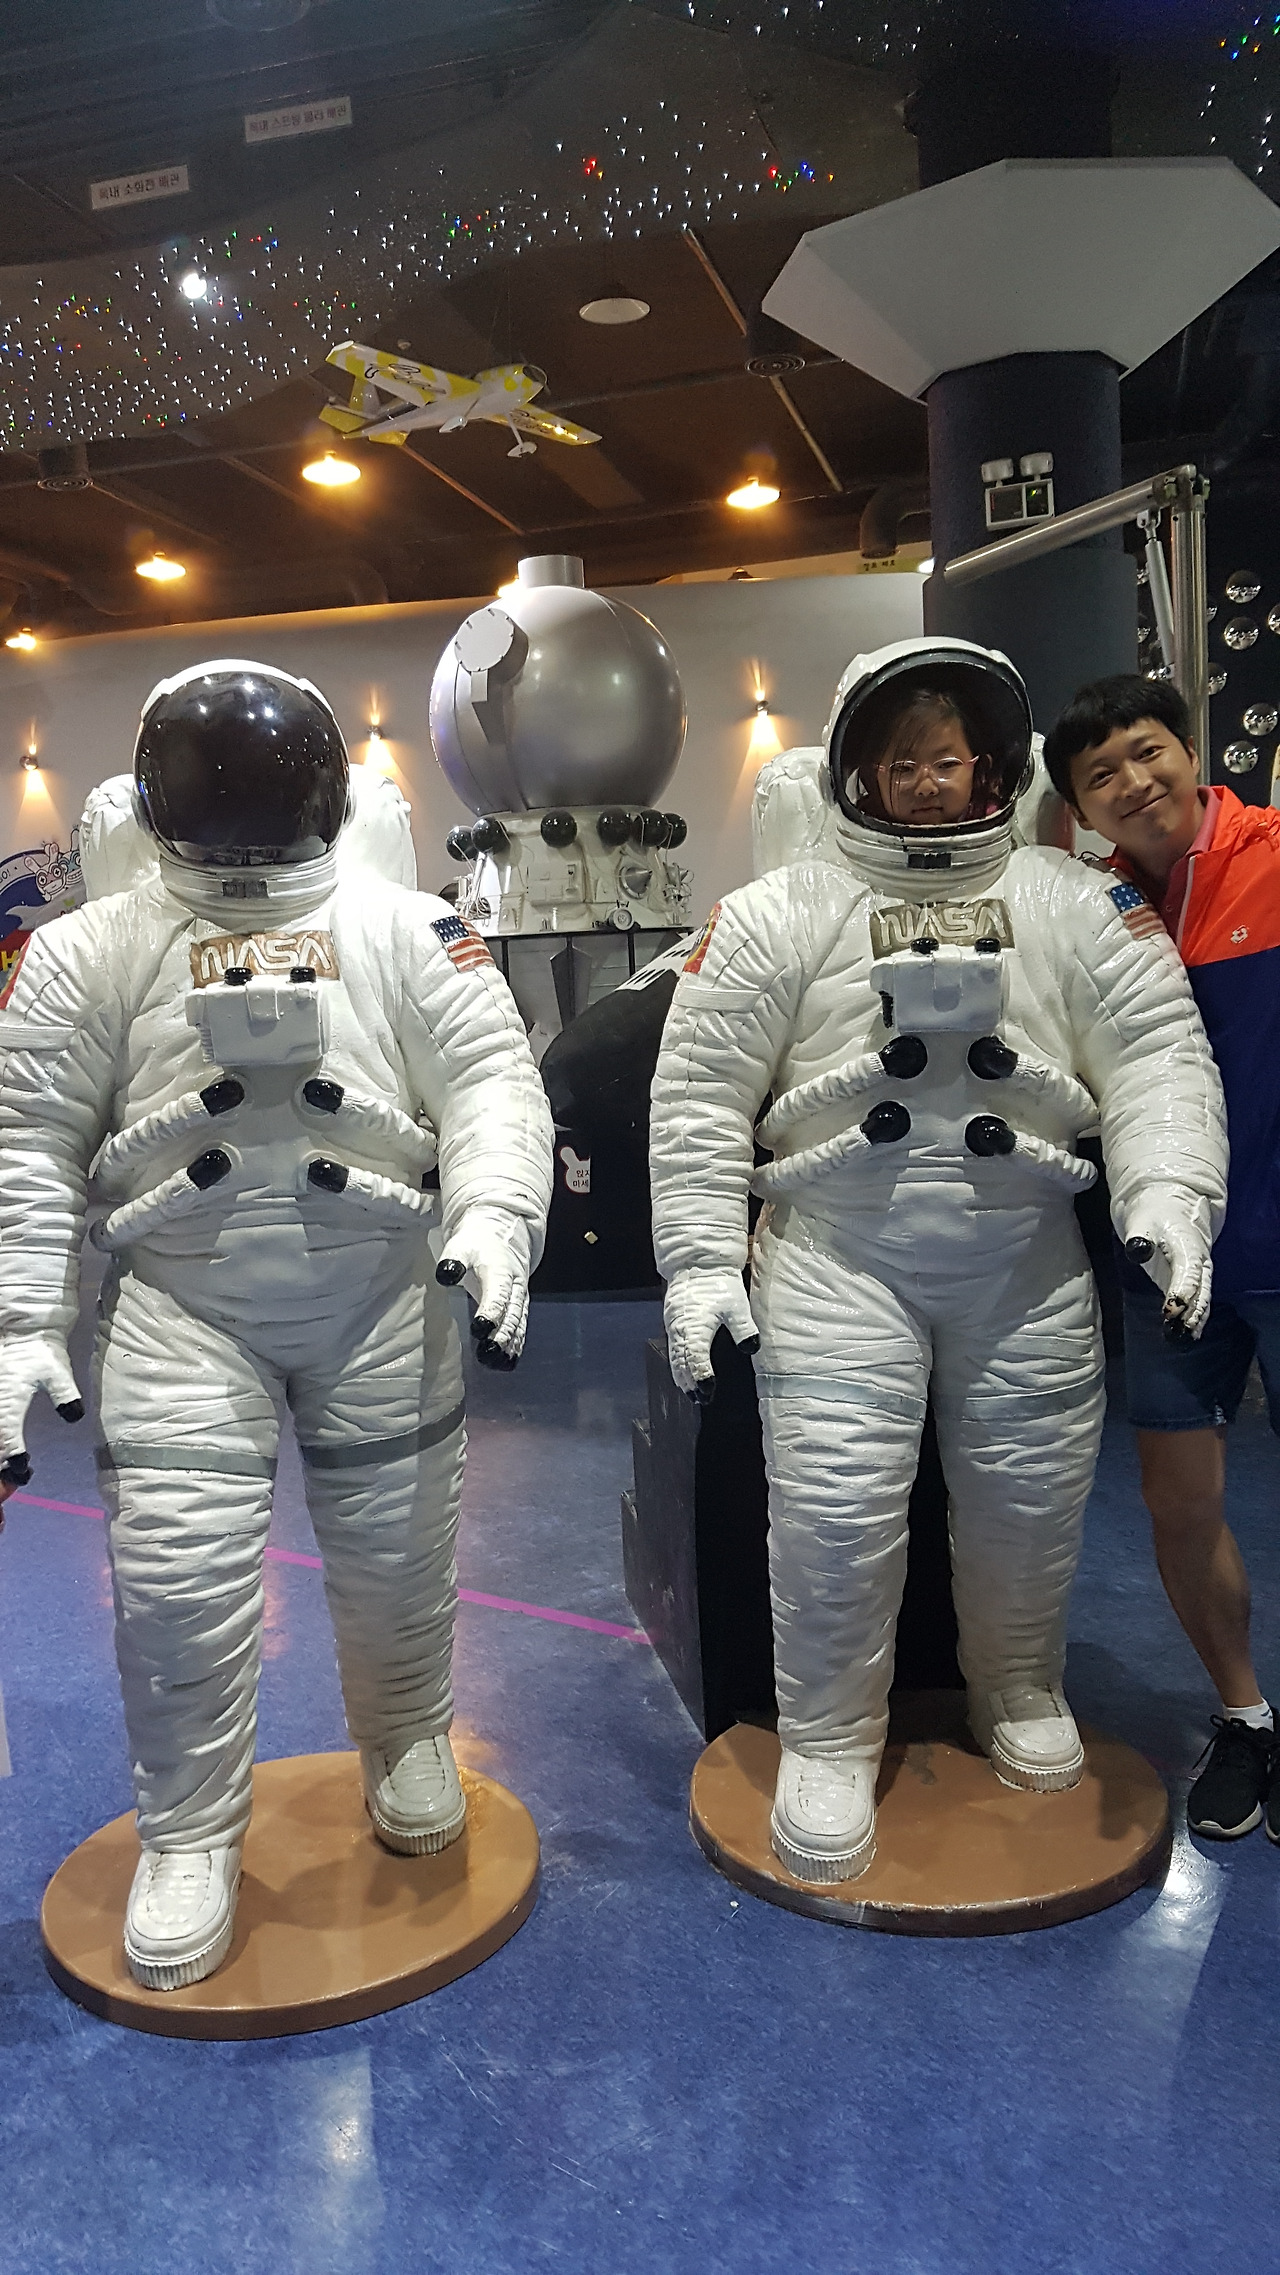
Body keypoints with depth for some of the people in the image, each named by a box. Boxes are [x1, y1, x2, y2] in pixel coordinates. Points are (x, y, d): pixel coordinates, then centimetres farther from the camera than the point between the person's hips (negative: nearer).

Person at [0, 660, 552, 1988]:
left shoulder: (406, 930, -1)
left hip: (381, 1298, 1)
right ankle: (188, 1841, 22)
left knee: (397, 1556, 12)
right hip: (179, 1308, 0)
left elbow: (491, 1083, -7)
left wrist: (494, 1223, -23)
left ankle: (409, 1749, 41)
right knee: (179, 1578, -1)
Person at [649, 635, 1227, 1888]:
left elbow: (1155, 1057, 0)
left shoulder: (1072, 904, 6)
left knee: (1032, 1497, 11)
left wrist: (1168, 1200, -15)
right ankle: (829, 1740, 18)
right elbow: (700, 1089, -2)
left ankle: (1018, 1689, 39)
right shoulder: (781, 914, 1)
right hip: (839, 1256, -2)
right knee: (836, 1506, -5)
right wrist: (699, 1259, -7)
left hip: (1027, 1260, 2)